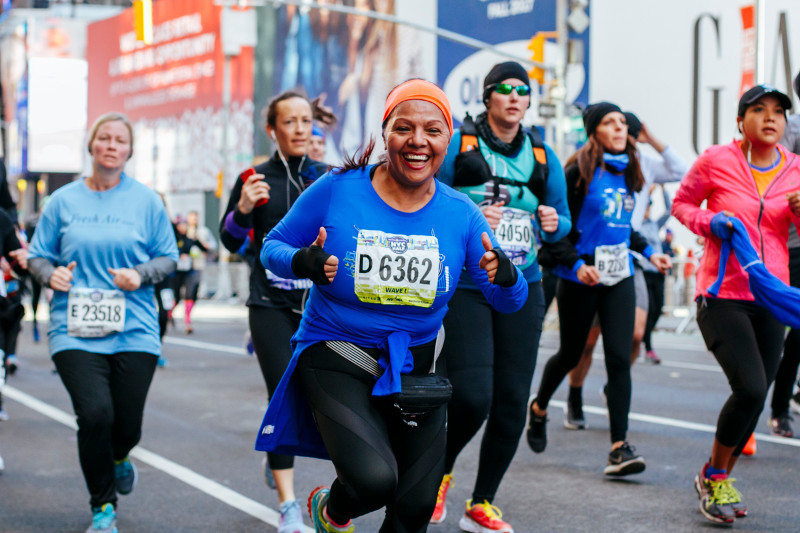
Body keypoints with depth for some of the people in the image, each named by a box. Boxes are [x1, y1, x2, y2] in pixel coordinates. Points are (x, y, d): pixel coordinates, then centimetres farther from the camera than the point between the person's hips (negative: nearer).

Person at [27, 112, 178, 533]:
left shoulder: (146, 201, 6)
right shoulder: (64, 201, 7)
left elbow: (168, 257, 10)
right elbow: (37, 256, 12)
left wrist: (141, 275, -10)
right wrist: (50, 274, -10)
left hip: (134, 329, 1)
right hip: (75, 331, -1)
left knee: (128, 425, 1)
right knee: (95, 415, -16)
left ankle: (118, 458, 42)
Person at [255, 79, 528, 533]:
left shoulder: (461, 214, -4)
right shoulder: (338, 189, -11)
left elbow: (509, 302, 0)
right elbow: (273, 246, 0)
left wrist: (505, 275, -24)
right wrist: (303, 262, -23)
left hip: (417, 364, 4)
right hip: (336, 359, -4)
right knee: (374, 479, -25)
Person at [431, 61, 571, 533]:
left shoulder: (543, 157, 11)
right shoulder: (457, 145, -2)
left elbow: (564, 223, 17)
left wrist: (553, 223, -6)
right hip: (467, 285, -5)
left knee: (512, 403, 2)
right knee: (472, 396, -16)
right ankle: (441, 471, 16)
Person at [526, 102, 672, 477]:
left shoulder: (627, 172, 10)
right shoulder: (580, 171, -10)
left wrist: (648, 252, 14)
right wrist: (576, 264, -21)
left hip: (619, 277, 5)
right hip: (580, 277, -4)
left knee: (619, 358, -7)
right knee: (571, 354, 11)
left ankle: (619, 448, -8)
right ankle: (539, 407, 41)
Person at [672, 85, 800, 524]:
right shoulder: (715, 161, -4)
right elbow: (681, 204, 8)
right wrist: (709, 221, -11)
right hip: (722, 294, -5)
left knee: (755, 395, 9)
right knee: (751, 388, -18)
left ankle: (721, 477, 31)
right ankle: (713, 476, 4)